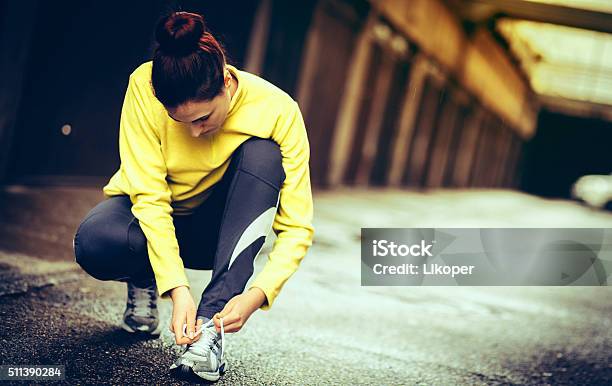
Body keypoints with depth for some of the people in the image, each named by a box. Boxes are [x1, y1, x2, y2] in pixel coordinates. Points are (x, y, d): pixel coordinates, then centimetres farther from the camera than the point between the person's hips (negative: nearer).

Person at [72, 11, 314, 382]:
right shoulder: (145, 87, -26)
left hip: (219, 226, 1)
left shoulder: (277, 111, -26)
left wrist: (257, 294, -40)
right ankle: (145, 280, 3)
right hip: (152, 217, -1)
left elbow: (297, 228, -25)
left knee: (262, 154, -31)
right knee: (94, 243, -36)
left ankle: (211, 324, -32)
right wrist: (177, 288, -36)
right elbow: (149, 196, -26)